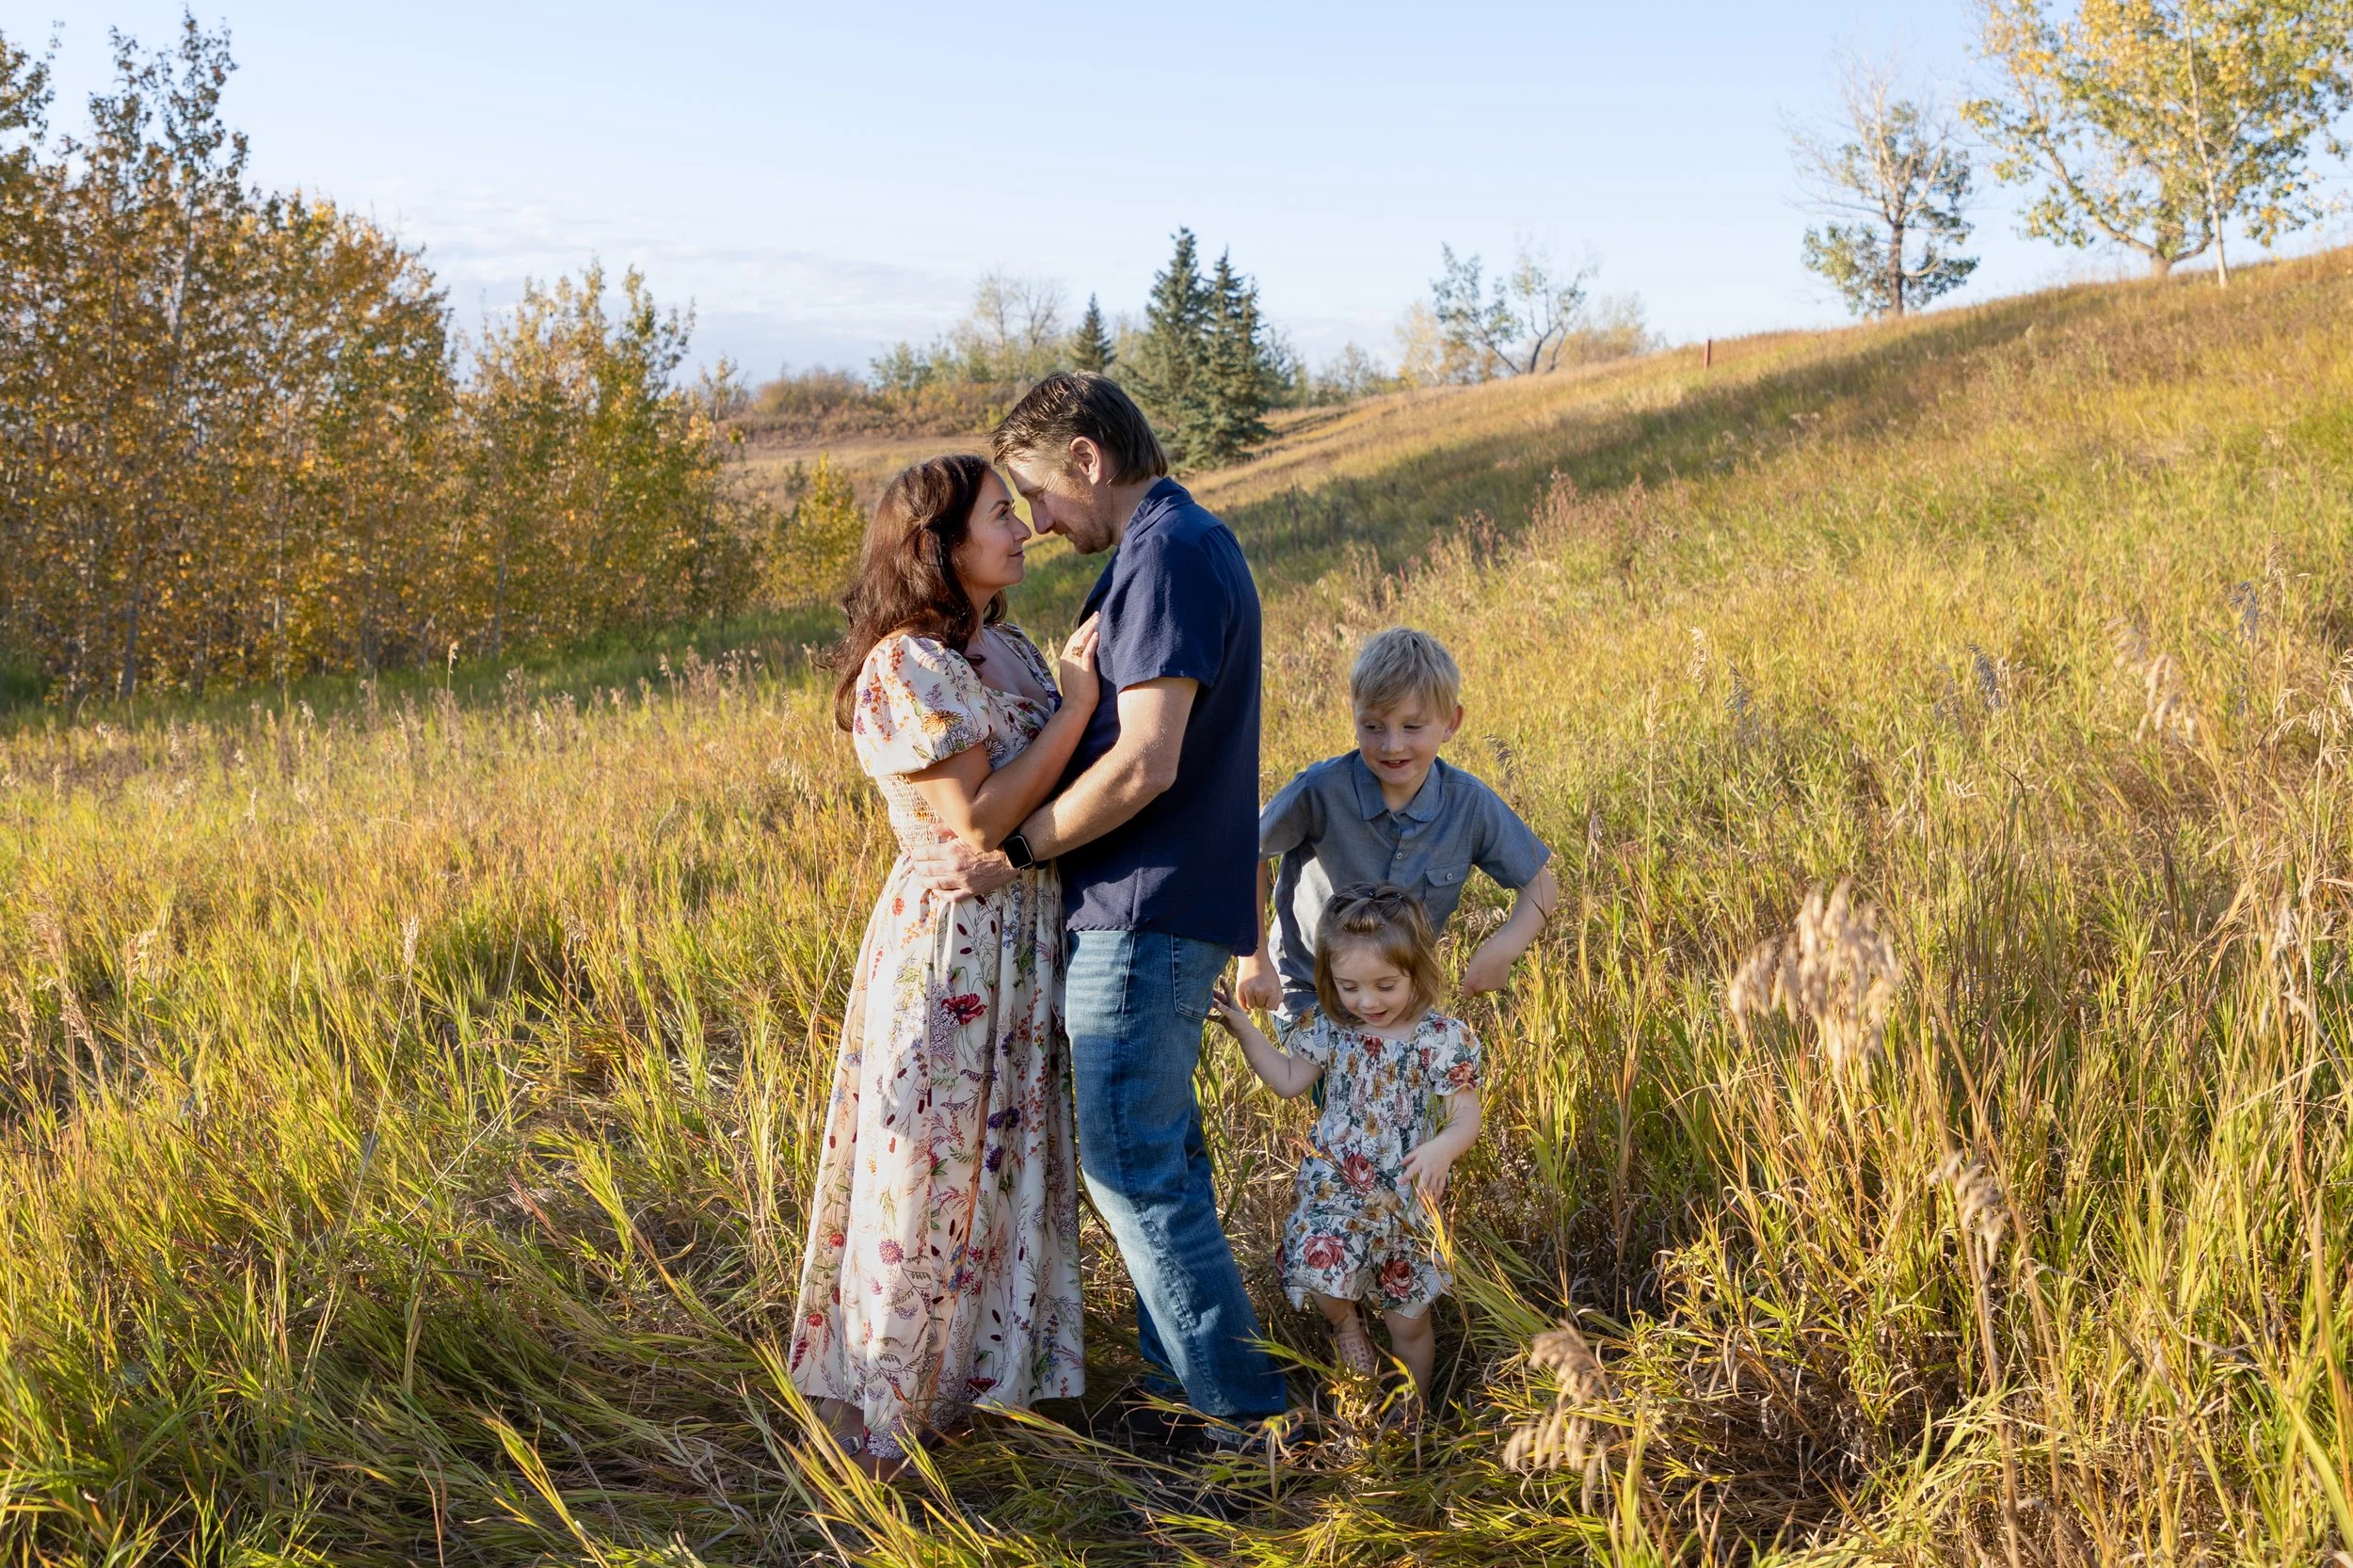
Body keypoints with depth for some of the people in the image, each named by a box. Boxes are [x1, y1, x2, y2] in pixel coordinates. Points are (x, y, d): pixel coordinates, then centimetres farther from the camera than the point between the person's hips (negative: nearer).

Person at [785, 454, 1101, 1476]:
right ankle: (890, 1411, 19)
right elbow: (980, 819, -23)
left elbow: (1065, 774, 10)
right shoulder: (905, 668, -18)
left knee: (1012, 1155, 18)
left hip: (1027, 937, 9)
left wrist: (1089, 688, -2)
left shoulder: (1003, 646, 9)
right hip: (951, 939, -8)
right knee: (932, 1171, 3)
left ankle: (989, 1363, 35)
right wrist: (1077, 704, -20)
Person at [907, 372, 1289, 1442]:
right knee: (1159, 1155, 16)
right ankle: (1183, 1380, 26)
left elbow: (1144, 763, -24)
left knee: (1131, 1165, -3)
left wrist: (1010, 854, -16)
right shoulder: (1188, 544, 16)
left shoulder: (1166, 556, -16)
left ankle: (1240, 1406, 6)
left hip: (1144, 913, -10)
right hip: (1163, 908, 10)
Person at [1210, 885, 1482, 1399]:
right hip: (1333, 1186, 2)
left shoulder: (1443, 1038, -13)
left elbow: (1466, 1114, -14)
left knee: (1409, 1322, 10)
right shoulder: (1329, 1026, -3)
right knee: (1319, 1271, -23)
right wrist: (1243, 1029, 0)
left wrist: (1443, 1148, -35)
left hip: (1406, 1198, -2)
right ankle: (1344, 1323, 12)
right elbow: (1288, 1080, 9)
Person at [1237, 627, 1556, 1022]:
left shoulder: (1469, 805, -16)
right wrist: (1254, 957, -7)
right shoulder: (1320, 790, -24)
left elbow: (1540, 885, -3)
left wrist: (1505, 946, -21)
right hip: (1308, 992, -3)